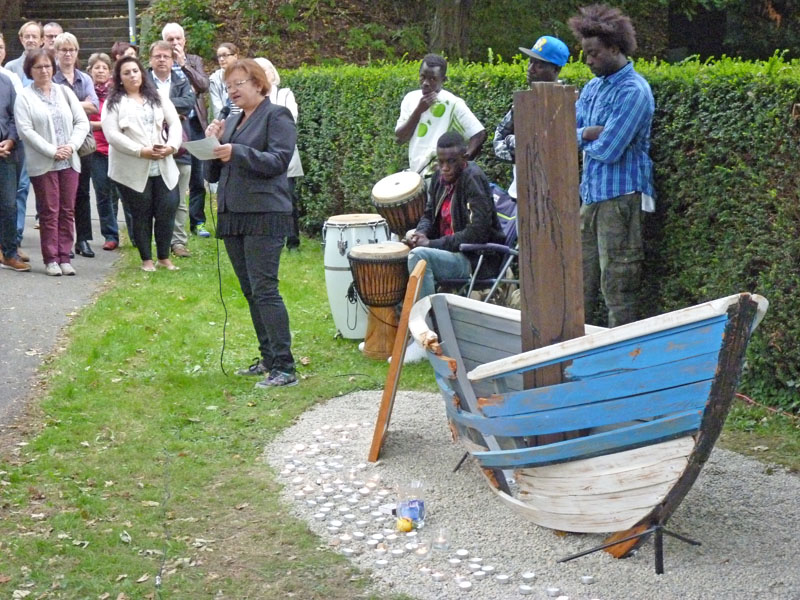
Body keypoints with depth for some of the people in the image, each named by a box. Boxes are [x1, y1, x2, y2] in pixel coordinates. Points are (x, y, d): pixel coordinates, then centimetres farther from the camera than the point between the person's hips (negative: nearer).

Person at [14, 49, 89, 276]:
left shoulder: (65, 92, 12)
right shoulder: (24, 97, 0)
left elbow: (82, 122, 8)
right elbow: (25, 130, -9)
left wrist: (71, 146, -9)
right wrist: (52, 151, -15)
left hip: (69, 162, 4)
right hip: (42, 164, -4)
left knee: (67, 211, 4)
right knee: (49, 212, -1)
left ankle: (64, 257, 9)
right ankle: (51, 259, 5)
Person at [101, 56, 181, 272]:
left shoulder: (158, 99, 14)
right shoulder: (113, 103, 1)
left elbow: (175, 124, 9)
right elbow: (112, 135, -10)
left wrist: (171, 146, -10)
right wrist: (141, 151, -17)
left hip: (163, 167, 3)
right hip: (133, 171, -3)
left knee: (167, 210, -2)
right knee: (141, 215, 3)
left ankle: (164, 257, 14)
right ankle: (146, 259, 16)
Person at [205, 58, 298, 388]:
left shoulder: (277, 115, -2)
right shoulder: (232, 121, 19)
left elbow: (279, 161, -14)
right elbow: (214, 174, 18)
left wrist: (237, 152, -21)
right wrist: (213, 144, 1)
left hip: (264, 215, -8)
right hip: (232, 214, 8)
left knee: (264, 289, -13)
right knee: (250, 291, 10)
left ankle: (284, 367, -11)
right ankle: (268, 359, 19)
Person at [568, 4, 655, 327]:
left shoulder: (633, 91, -13)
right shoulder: (593, 87, 13)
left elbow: (608, 149, -19)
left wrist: (582, 139, 1)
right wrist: (586, 134, -11)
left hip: (620, 198, -9)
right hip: (590, 195, 9)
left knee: (616, 288, -3)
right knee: (580, 287, 13)